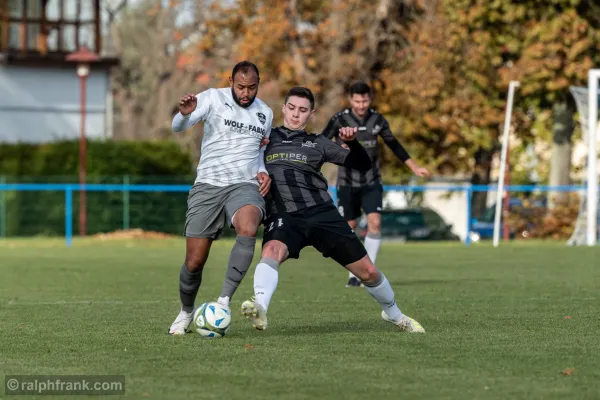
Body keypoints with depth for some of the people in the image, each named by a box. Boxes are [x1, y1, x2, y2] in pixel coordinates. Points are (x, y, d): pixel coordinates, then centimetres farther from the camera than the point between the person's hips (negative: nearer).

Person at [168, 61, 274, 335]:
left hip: (245, 186, 1)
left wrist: (264, 172, 8)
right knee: (194, 263, -1)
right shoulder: (213, 98, -1)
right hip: (208, 186, -1)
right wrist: (185, 114, -39)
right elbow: (177, 127, -15)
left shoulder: (265, 113, 12)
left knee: (248, 230, -34)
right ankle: (186, 312, 28)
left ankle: (224, 300, -27)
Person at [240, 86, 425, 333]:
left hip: (322, 213, 2)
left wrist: (352, 142, -6)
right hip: (284, 217, -2)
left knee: (368, 272, 3)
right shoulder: (266, 139, 15)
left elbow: (362, 165, 13)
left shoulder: (317, 144, 15)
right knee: (271, 251, -38)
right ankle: (259, 308, -56)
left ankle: (394, 315, 29)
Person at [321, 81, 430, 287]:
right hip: (347, 183, -2)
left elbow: (394, 145, 12)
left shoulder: (377, 120, -2)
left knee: (375, 223, -14)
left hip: (372, 182, 2)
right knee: (349, 227, 4)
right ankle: (353, 274, 18)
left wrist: (414, 167, 16)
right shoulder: (340, 120, -12)